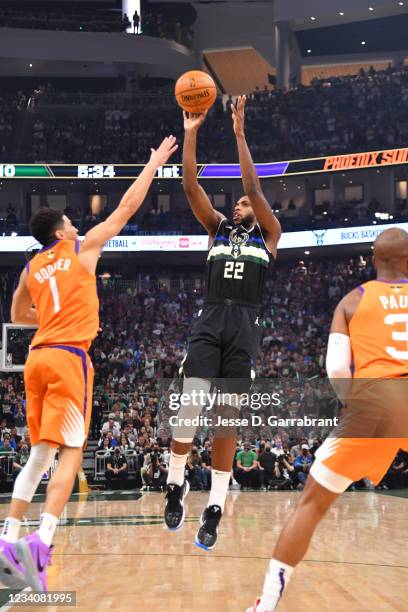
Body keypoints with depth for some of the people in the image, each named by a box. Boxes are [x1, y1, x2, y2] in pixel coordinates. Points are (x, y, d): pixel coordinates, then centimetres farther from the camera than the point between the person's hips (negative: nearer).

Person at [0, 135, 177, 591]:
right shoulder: (82, 248, 4)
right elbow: (127, 206, 10)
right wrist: (155, 163, 19)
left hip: (37, 358, 6)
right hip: (69, 358, -6)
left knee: (40, 453, 13)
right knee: (70, 452, -8)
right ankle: (41, 541, -25)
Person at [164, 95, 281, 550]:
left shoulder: (269, 234, 12)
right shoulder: (218, 228, 19)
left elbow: (254, 187, -2)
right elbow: (190, 186, 8)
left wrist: (239, 133, -6)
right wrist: (190, 134, 0)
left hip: (244, 326, -2)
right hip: (209, 321, 2)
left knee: (227, 416, -2)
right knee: (190, 405, -11)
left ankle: (215, 507, 2)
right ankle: (176, 484, 9)